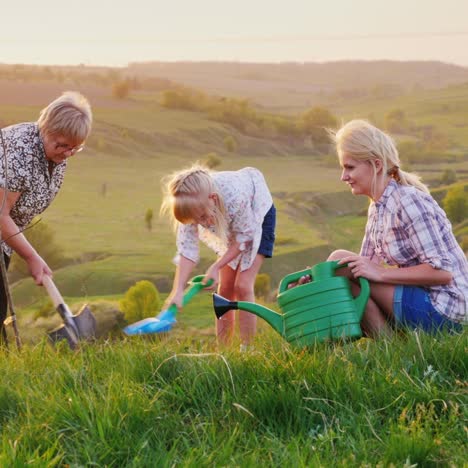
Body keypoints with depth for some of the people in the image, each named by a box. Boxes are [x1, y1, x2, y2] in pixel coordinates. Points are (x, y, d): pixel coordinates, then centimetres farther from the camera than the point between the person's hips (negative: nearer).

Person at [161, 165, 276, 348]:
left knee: (242, 286, -15)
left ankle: (247, 348, -8)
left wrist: (216, 267, -29)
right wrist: (178, 291, -36)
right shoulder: (192, 205, -30)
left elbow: (244, 237, -28)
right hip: (230, 224, 5)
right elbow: (187, 248, -28)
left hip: (257, 215, -5)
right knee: (225, 288, 4)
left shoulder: (235, 197, -44)